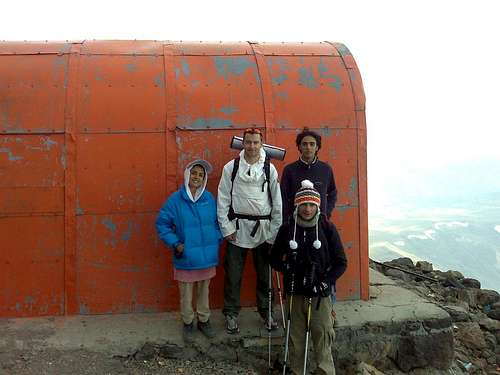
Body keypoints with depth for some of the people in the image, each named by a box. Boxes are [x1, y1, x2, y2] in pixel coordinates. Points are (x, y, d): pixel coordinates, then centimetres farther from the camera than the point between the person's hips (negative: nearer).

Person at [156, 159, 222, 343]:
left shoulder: (209, 198, -2)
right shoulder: (175, 199, -11)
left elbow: (217, 221, 11)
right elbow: (162, 224, -6)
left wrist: (217, 240, 1)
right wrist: (175, 244, -12)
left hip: (207, 255, 3)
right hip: (185, 257, -3)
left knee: (204, 290, 19)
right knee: (186, 293, 11)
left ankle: (204, 320, 37)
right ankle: (188, 323, 31)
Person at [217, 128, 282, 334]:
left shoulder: (269, 168, 2)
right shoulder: (231, 167, -1)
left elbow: (277, 201, 4)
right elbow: (223, 199, -1)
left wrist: (276, 230, 1)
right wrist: (227, 227, -6)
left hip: (263, 228, 1)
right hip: (237, 227, -1)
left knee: (265, 274, 11)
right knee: (233, 274, 5)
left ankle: (266, 311, 28)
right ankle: (231, 314, 20)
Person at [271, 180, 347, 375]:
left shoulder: (327, 228, -2)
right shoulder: (287, 228, 1)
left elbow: (341, 262, 1)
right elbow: (274, 258, 11)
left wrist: (325, 283, -10)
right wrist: (286, 268, -8)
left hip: (320, 295, -1)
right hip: (294, 294, 1)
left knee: (323, 337, -3)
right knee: (296, 339, 8)